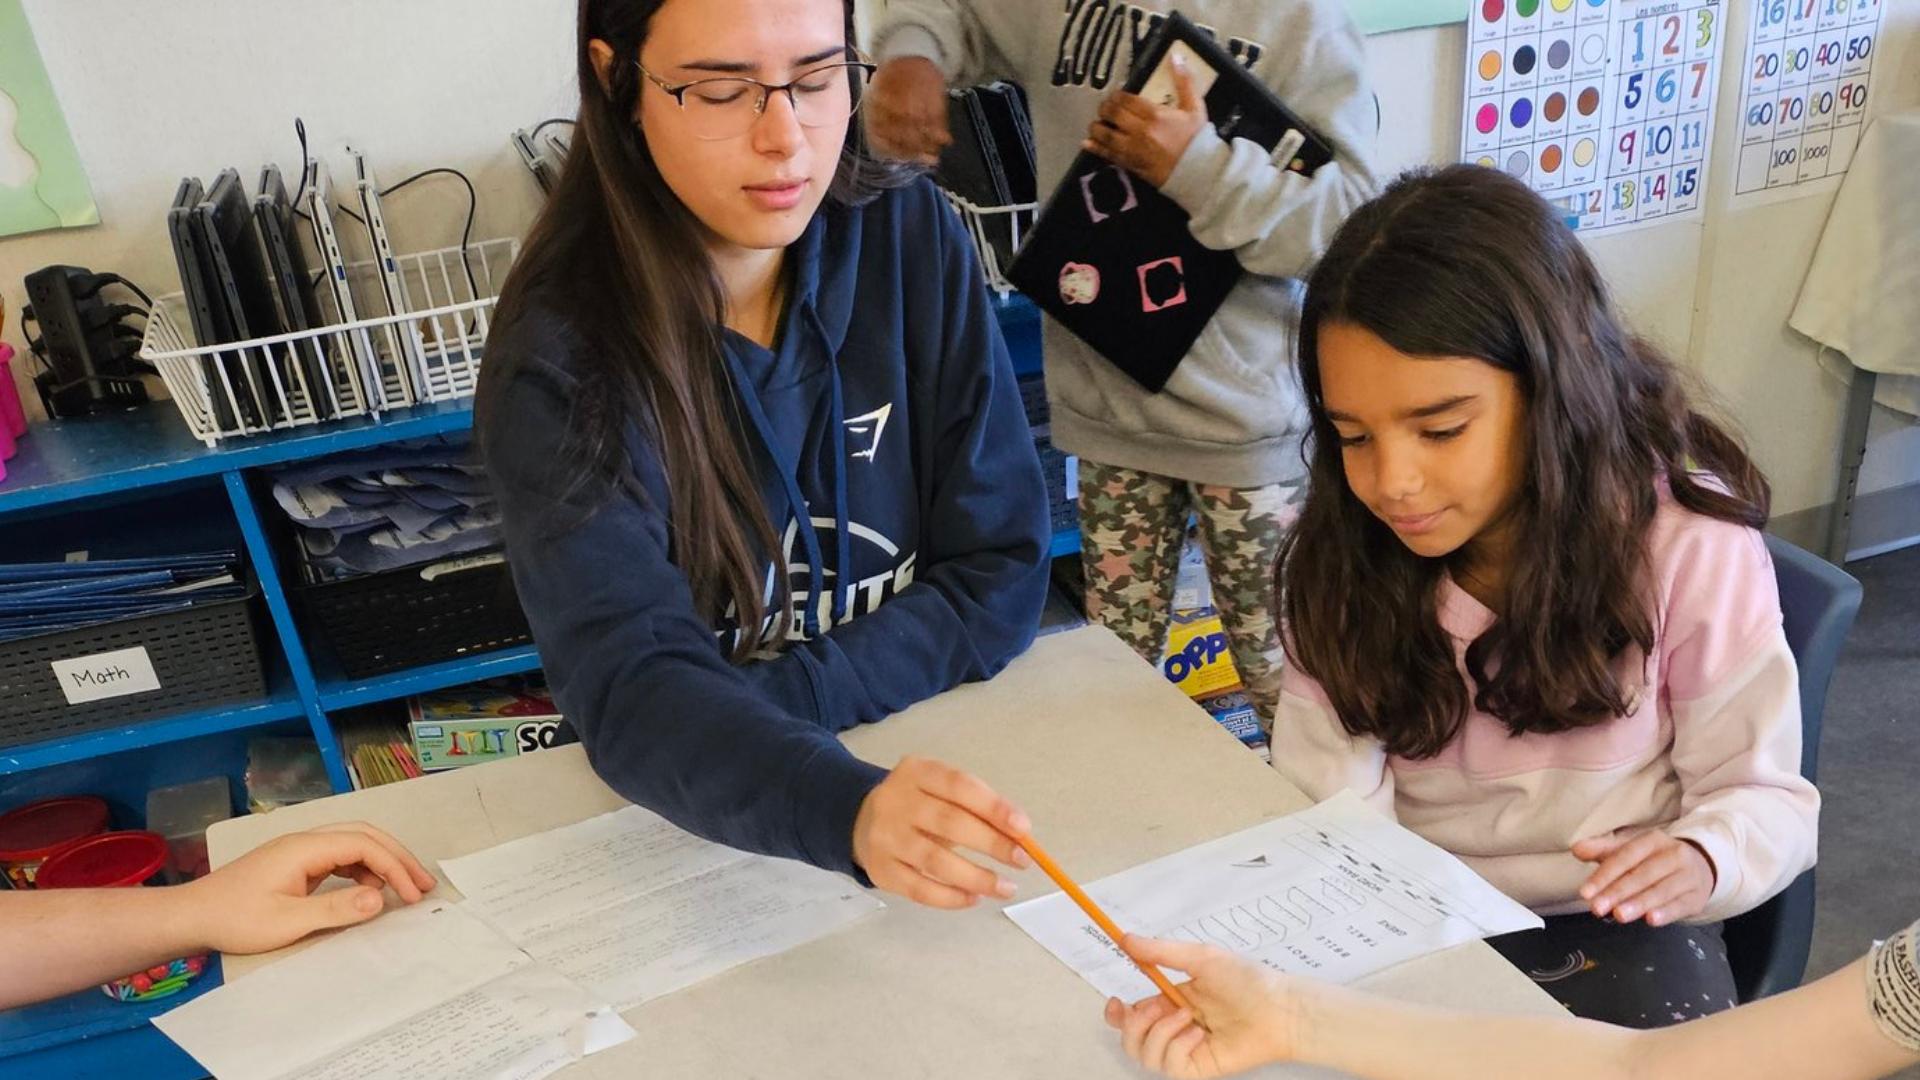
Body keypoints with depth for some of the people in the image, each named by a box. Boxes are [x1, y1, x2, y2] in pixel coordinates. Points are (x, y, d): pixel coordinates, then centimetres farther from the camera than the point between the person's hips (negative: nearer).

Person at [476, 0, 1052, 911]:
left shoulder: (914, 239, -8)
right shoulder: (562, 348, -15)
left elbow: (999, 574, -7)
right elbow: (629, 684, -25)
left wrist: (753, 708, -16)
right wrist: (851, 813, -42)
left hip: (932, 754, 2)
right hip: (691, 827, -2)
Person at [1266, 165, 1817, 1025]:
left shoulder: (1691, 540, -15)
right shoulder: (1340, 554, -7)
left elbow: (1764, 795, -5)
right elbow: (1324, 801, -10)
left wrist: (1700, 859, -27)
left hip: (1609, 929, -1)